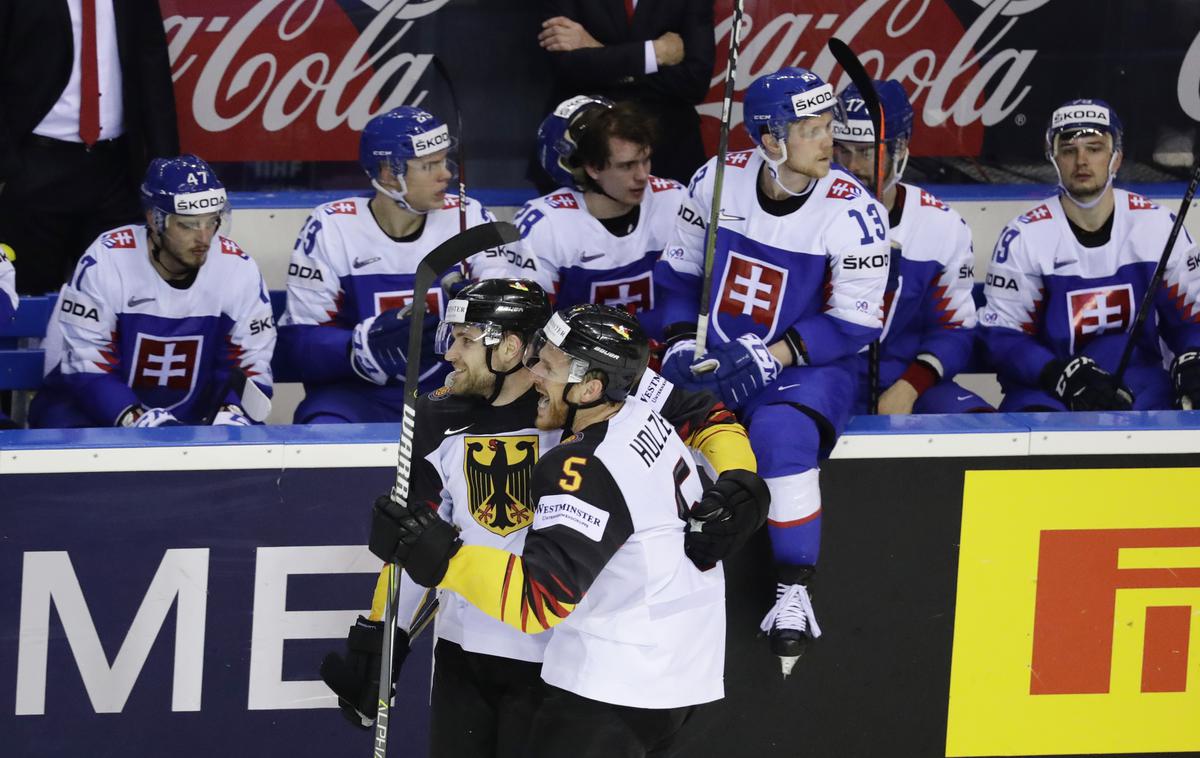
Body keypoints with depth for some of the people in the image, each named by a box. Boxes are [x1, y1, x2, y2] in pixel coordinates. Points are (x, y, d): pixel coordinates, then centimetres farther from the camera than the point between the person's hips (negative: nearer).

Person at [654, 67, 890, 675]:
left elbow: (856, 321, -11)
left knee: (781, 431, -35)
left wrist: (773, 356, -20)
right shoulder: (718, 181, -2)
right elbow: (679, 269, 11)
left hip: (807, 368, -4)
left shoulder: (851, 210, -12)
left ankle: (794, 591, -24)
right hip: (716, 360, 4)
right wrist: (682, 343, -4)